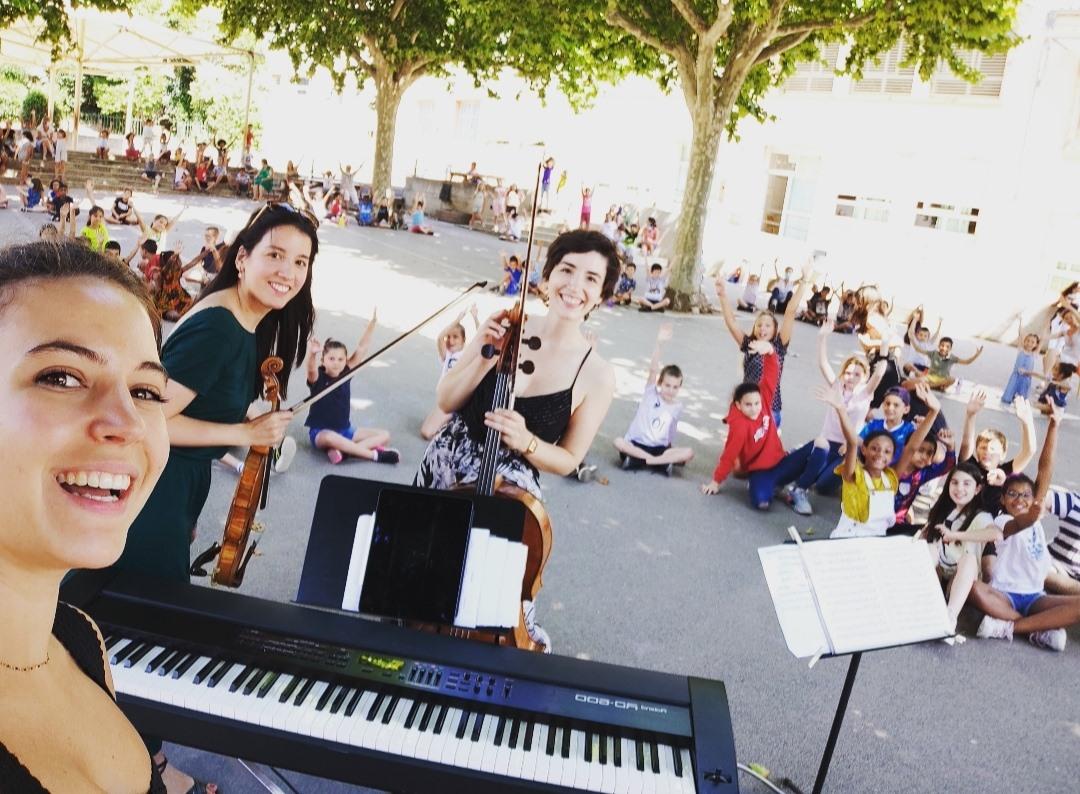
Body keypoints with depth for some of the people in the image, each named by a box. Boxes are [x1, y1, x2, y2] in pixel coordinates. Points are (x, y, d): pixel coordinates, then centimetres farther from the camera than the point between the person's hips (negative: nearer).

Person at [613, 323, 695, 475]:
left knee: (688, 453, -24)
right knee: (618, 442, -32)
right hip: (636, 444, -2)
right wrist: (659, 343, -29)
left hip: (660, 448, 2)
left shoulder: (678, 407, 7)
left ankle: (636, 460, -29)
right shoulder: (650, 394, -2)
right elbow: (653, 370, -17)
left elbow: (671, 429, 16)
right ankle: (663, 462, -30)